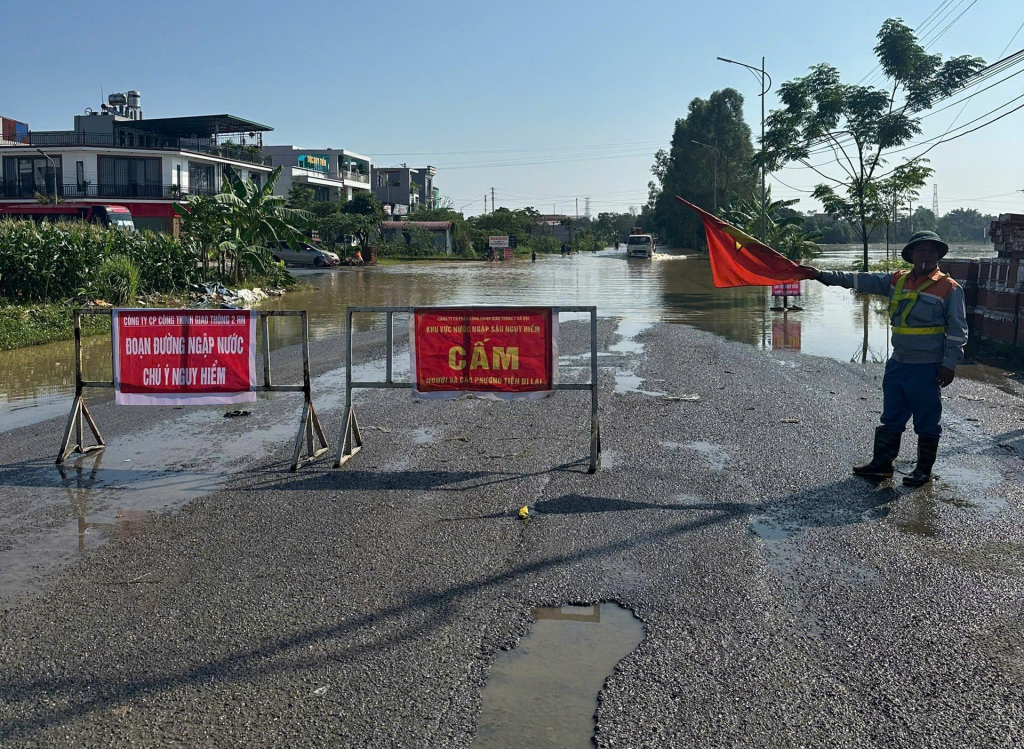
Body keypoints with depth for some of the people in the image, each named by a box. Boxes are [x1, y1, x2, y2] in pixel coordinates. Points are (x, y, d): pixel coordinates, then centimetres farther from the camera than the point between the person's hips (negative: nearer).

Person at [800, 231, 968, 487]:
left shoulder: (949, 288, -7)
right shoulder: (897, 281, 7)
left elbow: (957, 330, -7)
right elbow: (861, 281, 5)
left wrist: (950, 364, -12)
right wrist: (822, 275, -1)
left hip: (927, 368, -6)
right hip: (898, 364, 6)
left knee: (927, 421, 5)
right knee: (891, 418, 14)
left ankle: (924, 469, 16)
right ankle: (882, 462, 24)